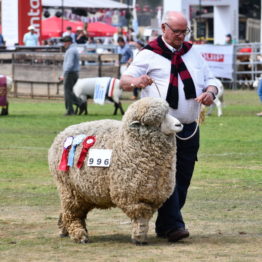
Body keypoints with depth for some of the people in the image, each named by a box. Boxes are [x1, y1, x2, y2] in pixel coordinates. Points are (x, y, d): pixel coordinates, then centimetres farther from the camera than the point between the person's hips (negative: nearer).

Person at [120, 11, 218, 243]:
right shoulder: (149, 55, 1)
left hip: (189, 129, 5)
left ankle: (163, 227, 14)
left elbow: (210, 80, 20)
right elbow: (124, 81, -6)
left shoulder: (193, 54, 16)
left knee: (182, 180, 5)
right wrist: (136, 81, -31)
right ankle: (173, 225, -16)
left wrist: (210, 92, -5)